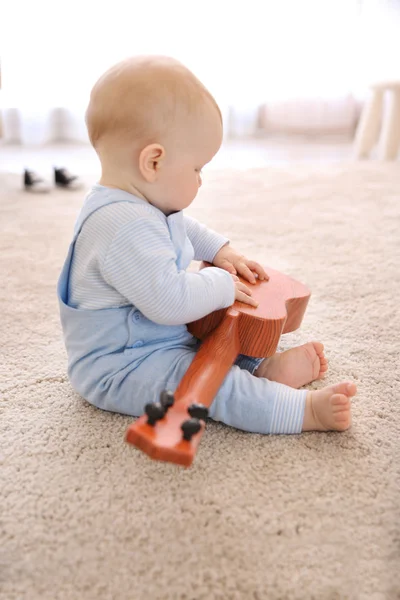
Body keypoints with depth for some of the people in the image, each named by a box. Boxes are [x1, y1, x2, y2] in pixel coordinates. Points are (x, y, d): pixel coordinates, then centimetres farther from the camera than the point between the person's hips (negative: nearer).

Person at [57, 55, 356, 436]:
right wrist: (222, 286, -21)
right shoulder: (123, 226, -34)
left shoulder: (140, 206, 2)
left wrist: (219, 250, 14)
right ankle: (302, 409, -25)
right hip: (116, 371, -11)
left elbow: (184, 229, 25)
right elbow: (170, 301, -37)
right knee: (210, 383, -26)